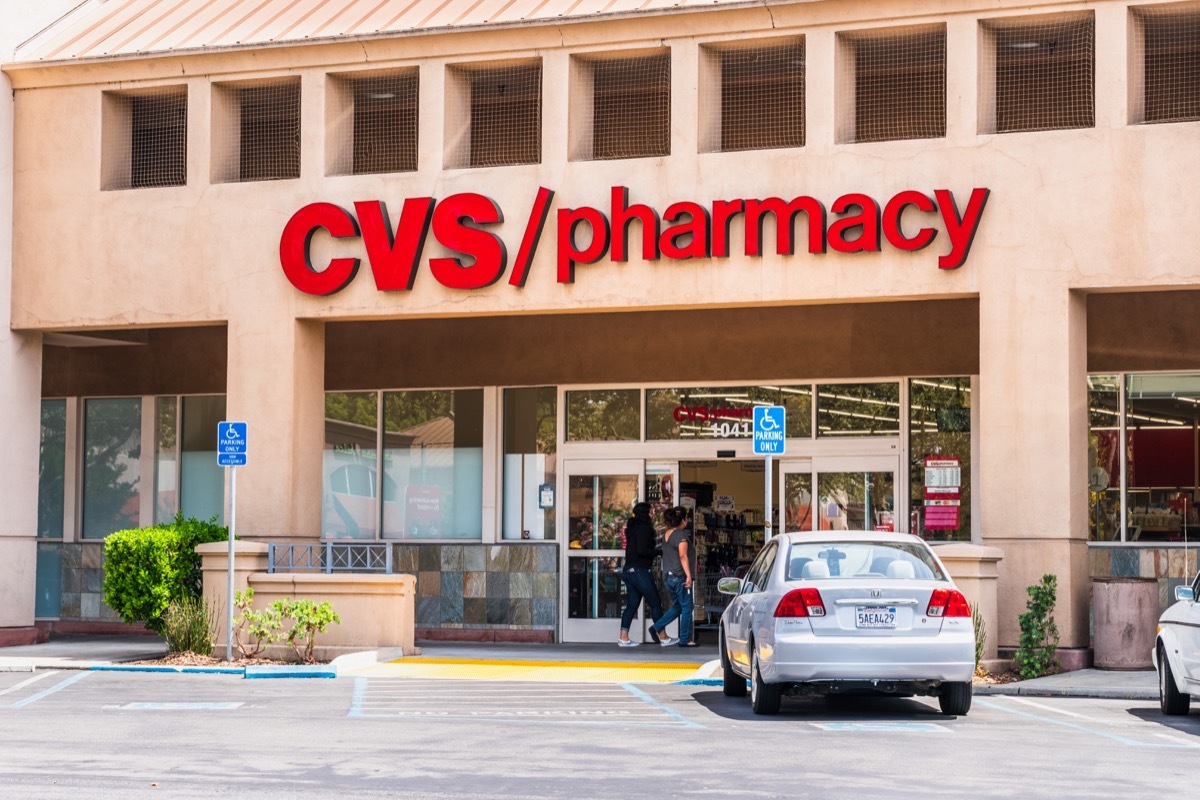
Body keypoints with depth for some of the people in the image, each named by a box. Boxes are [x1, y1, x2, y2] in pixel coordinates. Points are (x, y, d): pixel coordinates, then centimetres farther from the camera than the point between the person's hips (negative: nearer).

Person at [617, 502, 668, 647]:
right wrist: (659, 551, -11)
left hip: (629, 570, 9)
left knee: (632, 605, 8)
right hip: (640, 571, -9)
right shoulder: (643, 529, -13)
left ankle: (624, 638, 4)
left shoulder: (633, 528, 15)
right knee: (655, 603, 0)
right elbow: (642, 550, -21)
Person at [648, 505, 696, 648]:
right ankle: (685, 640, 2)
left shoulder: (667, 534, 13)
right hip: (680, 576, -8)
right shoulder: (681, 534, -12)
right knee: (686, 608, 0)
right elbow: (683, 556, -20)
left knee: (677, 607, 18)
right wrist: (689, 575, -23)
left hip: (669, 576, 8)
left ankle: (656, 628, 10)